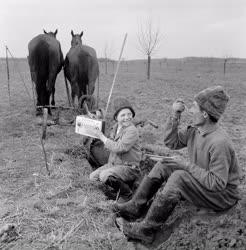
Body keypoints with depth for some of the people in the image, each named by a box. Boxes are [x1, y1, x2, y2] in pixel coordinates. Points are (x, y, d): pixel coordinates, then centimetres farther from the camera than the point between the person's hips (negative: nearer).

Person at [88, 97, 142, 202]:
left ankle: (127, 193, -3)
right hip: (114, 164, 9)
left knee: (104, 176, -29)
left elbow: (119, 148, -29)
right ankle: (122, 183, 17)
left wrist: (102, 137, -20)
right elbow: (110, 145, 19)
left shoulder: (132, 130, -20)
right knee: (93, 177, 7)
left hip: (129, 168, -9)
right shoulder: (116, 127, 6)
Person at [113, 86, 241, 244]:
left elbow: (217, 183, -29)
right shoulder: (195, 131, -3)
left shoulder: (219, 143, -29)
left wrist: (187, 165, -24)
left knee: (179, 177, -31)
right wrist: (175, 116, -7)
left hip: (222, 195, -9)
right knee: (164, 165, -1)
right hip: (202, 182, 9)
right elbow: (171, 142, 5)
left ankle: (146, 230, -21)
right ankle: (135, 207, 1)